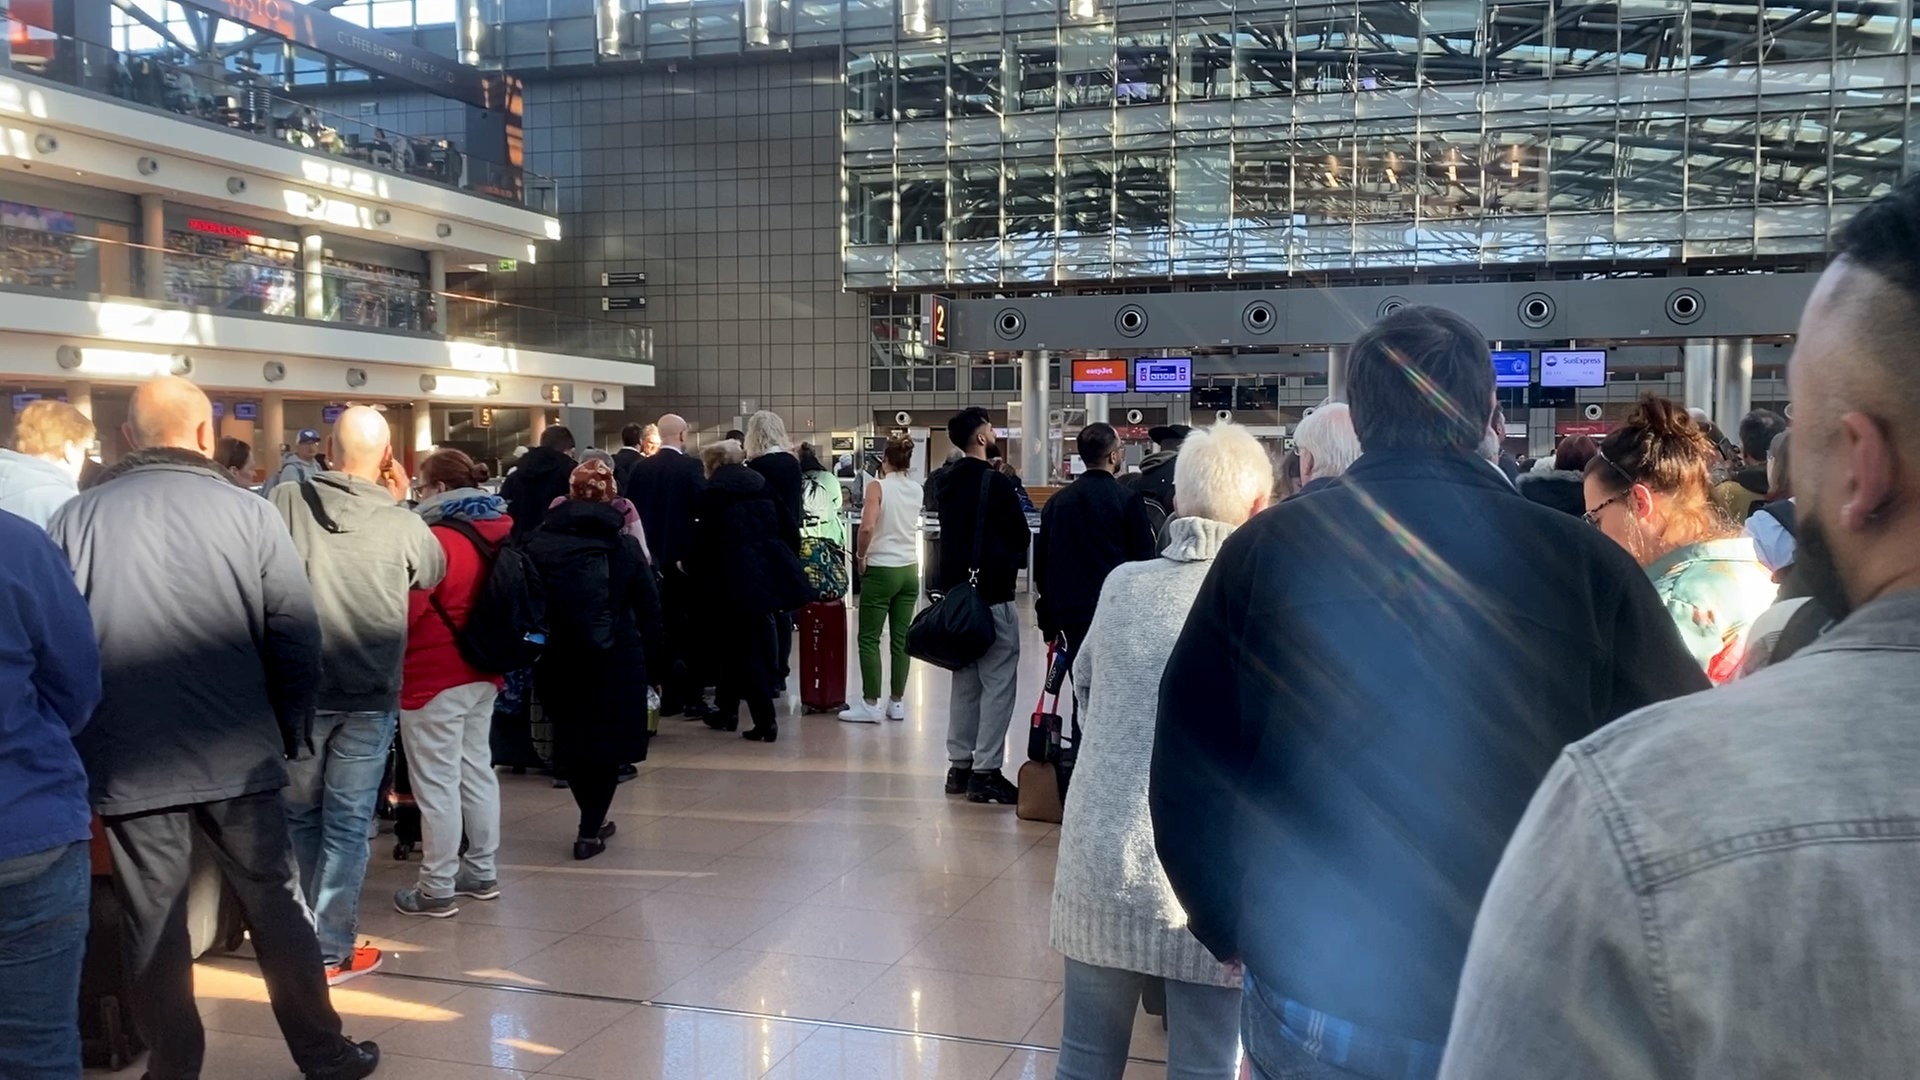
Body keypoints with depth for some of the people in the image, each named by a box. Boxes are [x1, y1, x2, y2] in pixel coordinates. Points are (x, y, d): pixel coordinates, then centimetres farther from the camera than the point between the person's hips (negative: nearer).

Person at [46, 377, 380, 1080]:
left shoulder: (76, 518, -2)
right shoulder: (248, 513, -7)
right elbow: (297, 639, -8)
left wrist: (73, 745, 15)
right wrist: (289, 731, 6)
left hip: (125, 764, 1)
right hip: (238, 757, -1)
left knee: (152, 926, 12)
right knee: (276, 908, 11)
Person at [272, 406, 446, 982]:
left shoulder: (287, 501, -7)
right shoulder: (403, 523, -9)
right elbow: (434, 573, 11)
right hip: (370, 695, -2)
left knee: (298, 813, 18)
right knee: (347, 821, 7)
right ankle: (331, 950, 12)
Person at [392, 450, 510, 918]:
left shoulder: (436, 539, -19)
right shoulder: (497, 532, 6)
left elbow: (405, 608, -19)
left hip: (436, 678, -8)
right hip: (483, 672, 8)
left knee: (437, 783, -1)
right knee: (476, 770, 16)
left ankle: (437, 889, 6)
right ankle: (481, 871, 25)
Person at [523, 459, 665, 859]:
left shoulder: (537, 543, -2)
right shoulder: (625, 545, -5)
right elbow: (649, 609, -4)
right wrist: (652, 659, 3)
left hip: (558, 660, 2)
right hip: (615, 661, -2)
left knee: (571, 739, 18)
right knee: (607, 741, 9)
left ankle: (593, 820, 27)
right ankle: (590, 830, 9)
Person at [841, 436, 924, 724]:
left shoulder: (878, 486, -10)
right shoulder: (916, 490, 6)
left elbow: (867, 528, -24)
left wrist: (860, 555, -8)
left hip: (881, 570, -5)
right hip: (909, 569, 6)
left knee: (870, 639, 3)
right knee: (901, 639, 9)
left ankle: (871, 704, 4)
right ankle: (897, 703, 14)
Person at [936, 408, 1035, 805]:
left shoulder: (947, 483, 10)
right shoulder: (996, 483, -13)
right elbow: (1021, 535, -5)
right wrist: (1010, 562, 13)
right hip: (993, 593, -8)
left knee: (965, 680, 14)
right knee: (998, 682, -3)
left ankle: (959, 765, 18)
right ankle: (985, 771, -5)